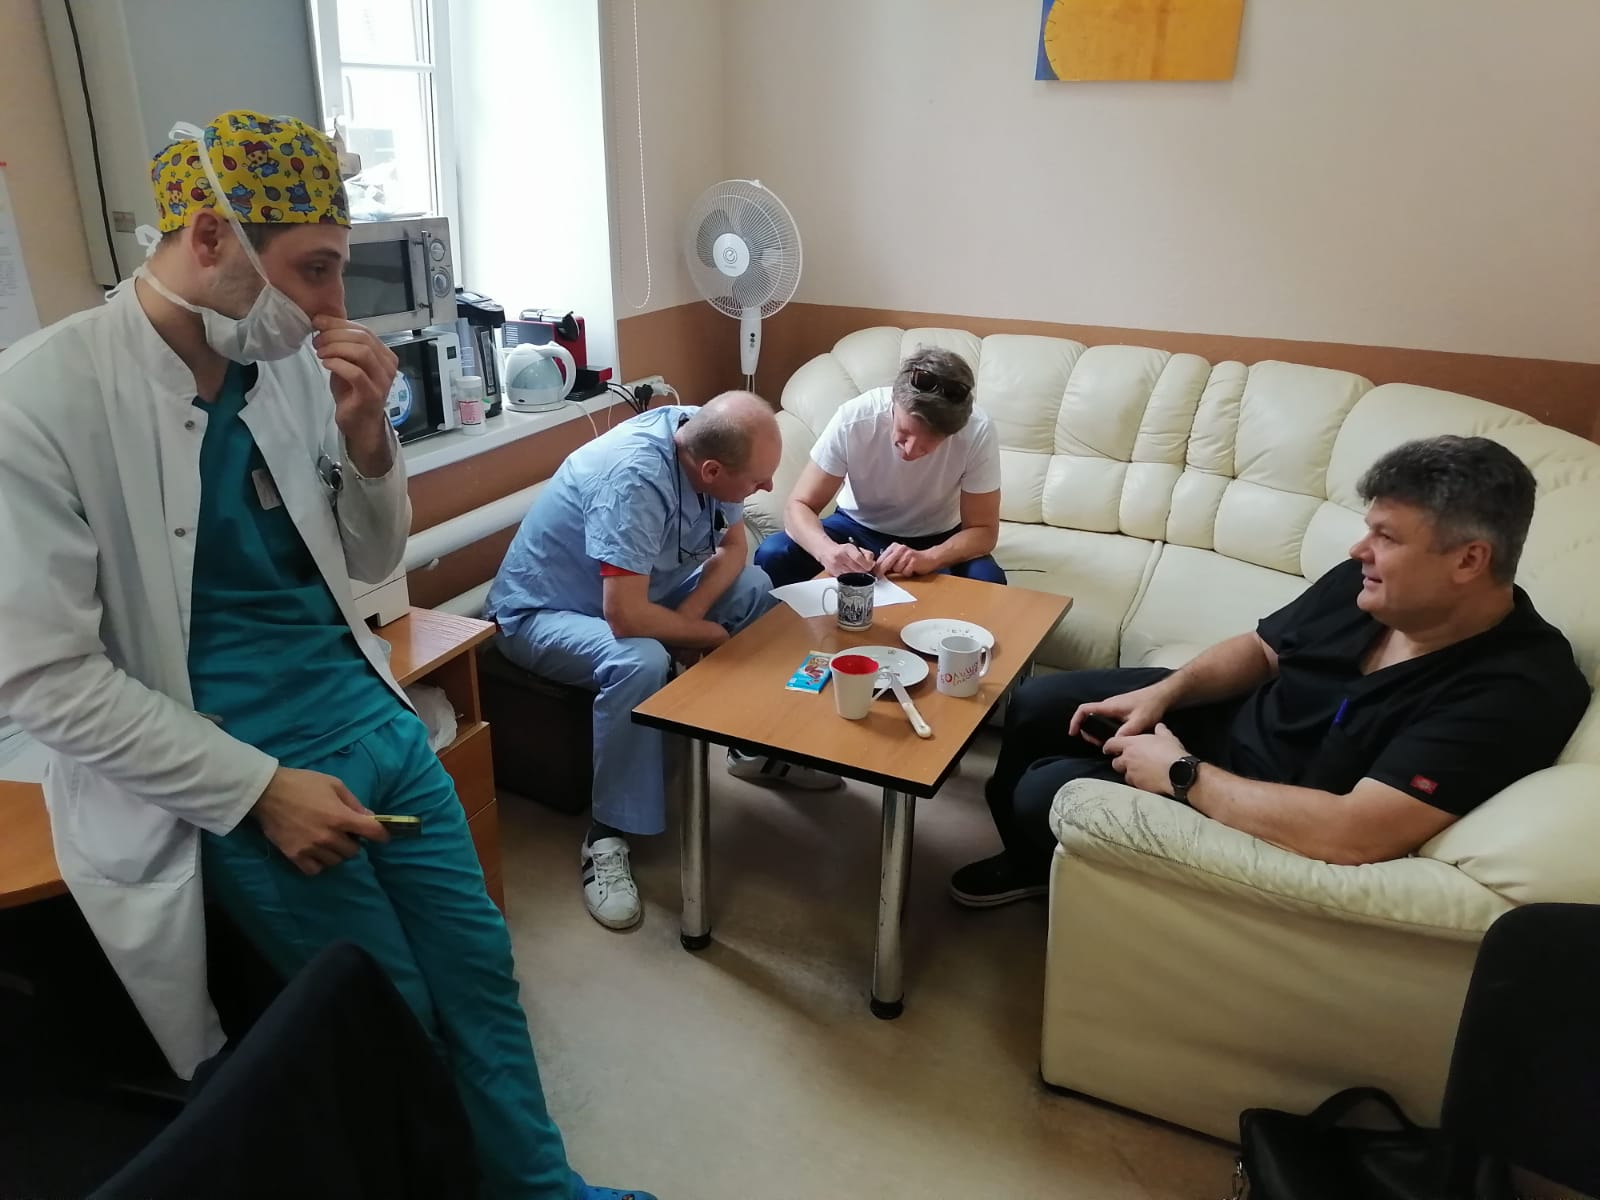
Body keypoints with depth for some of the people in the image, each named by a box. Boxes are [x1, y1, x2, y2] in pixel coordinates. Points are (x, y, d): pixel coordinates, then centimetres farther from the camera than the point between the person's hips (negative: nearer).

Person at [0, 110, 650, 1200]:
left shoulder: (297, 364, 0)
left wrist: (365, 439, -10)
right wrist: (261, 787, -16)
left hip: (377, 722, 6)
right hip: (239, 776, -5)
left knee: (479, 965, 14)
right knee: (398, 1019, 8)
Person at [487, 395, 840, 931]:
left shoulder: (704, 438, -14)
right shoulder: (633, 477, -36)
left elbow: (732, 547, -1)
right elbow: (625, 616, -40)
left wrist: (687, 615, -18)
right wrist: (711, 634, -22)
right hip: (544, 610, -8)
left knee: (753, 588, -4)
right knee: (641, 661, -35)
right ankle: (606, 839, -20)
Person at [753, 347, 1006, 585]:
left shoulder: (976, 432, -26)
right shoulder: (854, 419, -27)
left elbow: (983, 530, -18)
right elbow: (799, 506, -22)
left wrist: (928, 558, -39)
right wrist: (827, 550, -45)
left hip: (935, 539, 0)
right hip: (859, 528, 0)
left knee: (988, 581, -31)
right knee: (772, 556, -24)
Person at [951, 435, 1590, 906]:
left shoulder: (1515, 690, -32)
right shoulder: (1364, 586, -10)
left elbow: (1350, 836, -40)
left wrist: (1183, 774, -31)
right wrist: (1164, 691, -9)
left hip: (1270, 830, -7)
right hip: (1229, 719, 7)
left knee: (1046, 792, -14)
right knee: (1037, 703, 8)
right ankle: (1027, 860, 33)